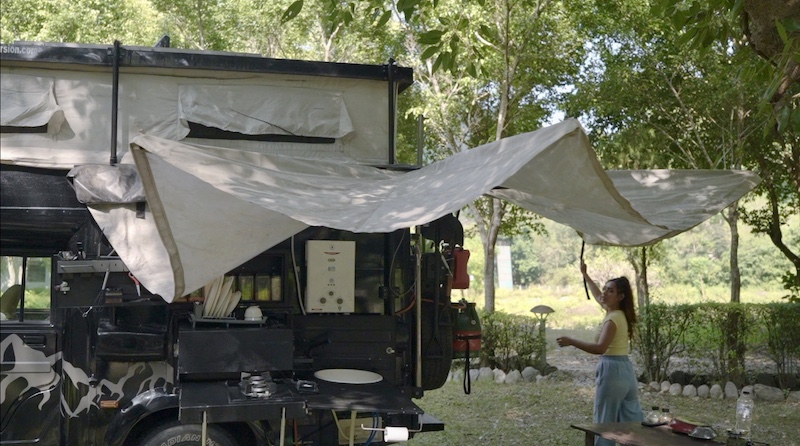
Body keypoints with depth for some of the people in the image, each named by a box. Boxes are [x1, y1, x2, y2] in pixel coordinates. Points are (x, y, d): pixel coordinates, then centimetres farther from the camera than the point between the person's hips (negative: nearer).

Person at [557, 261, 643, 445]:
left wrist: (572, 341, -30)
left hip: (612, 371, -9)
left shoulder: (613, 319, -16)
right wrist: (585, 276, 37)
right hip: (626, 370, 9)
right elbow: (598, 297, 31)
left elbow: (600, 348, -30)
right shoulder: (620, 314, 11)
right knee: (633, 421, 12)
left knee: (605, 423, 0)